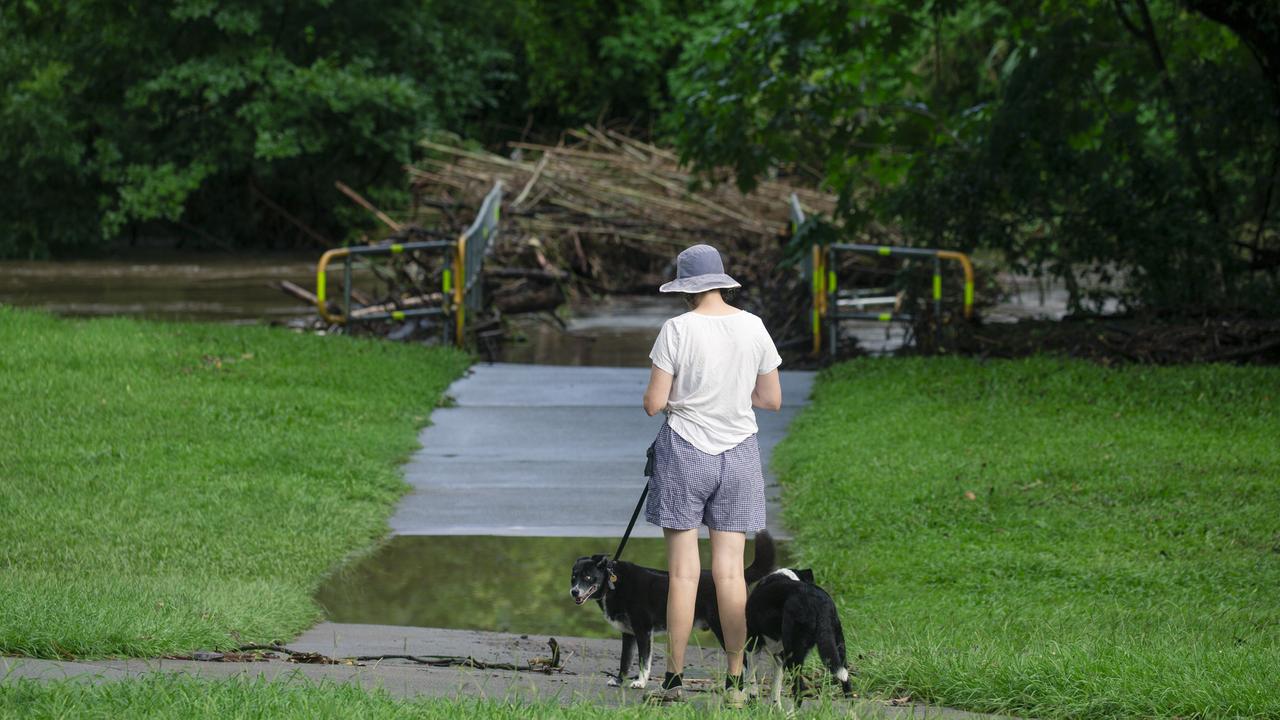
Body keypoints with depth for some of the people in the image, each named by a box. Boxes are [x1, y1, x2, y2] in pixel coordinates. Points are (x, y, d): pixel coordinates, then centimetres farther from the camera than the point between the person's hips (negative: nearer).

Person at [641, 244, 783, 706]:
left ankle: (674, 680, 3)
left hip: (685, 451, -3)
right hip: (738, 454, 3)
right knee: (730, 571, 3)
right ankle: (735, 682, 3)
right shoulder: (753, 327, 1)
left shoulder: (678, 329, -10)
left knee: (683, 572, 0)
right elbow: (772, 400, 6)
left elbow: (654, 404, -10)